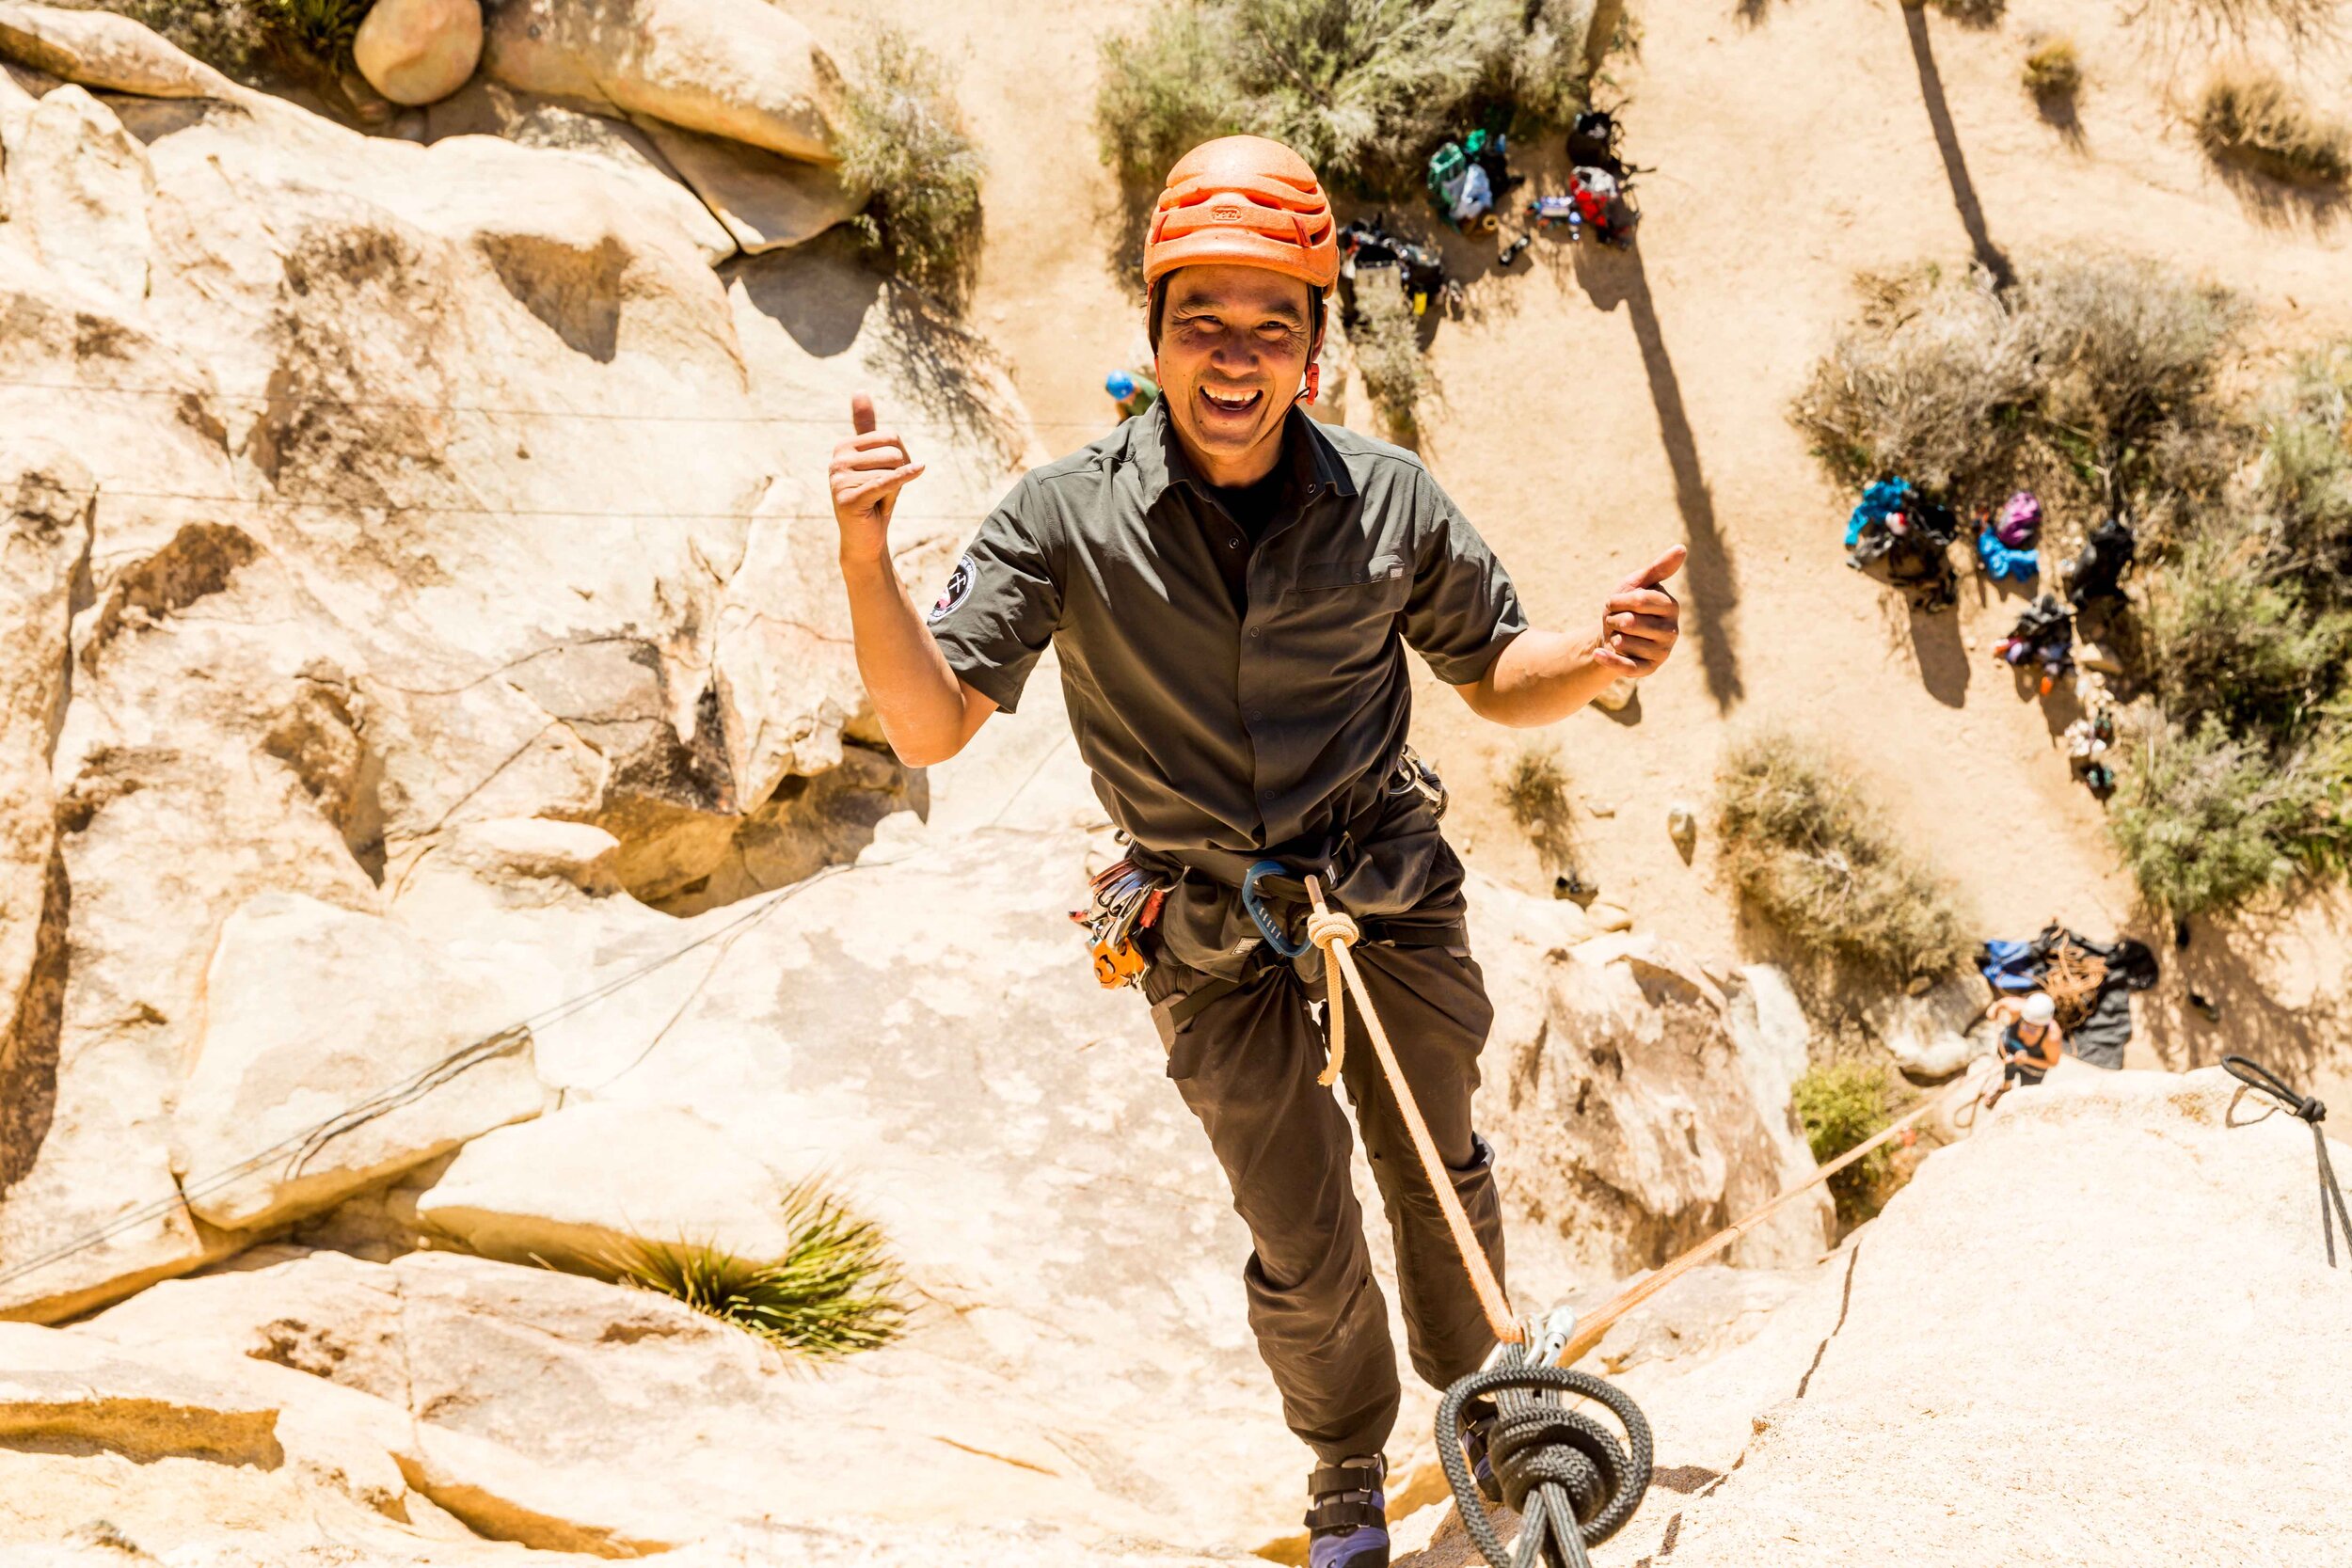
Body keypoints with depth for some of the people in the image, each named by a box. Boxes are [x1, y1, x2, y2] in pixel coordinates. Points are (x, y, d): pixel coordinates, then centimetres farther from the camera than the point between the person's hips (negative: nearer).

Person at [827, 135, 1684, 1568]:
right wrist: (866, 557, -31)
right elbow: (931, 725, -15)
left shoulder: (1388, 499, -9)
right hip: (1217, 951, -1)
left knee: (1437, 1168, 22)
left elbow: (1498, 676, 4)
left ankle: (1475, 1380, 53)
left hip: (1396, 904, 1)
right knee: (1303, 1248, 12)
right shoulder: (1067, 519, -14)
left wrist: (1599, 658, -17)